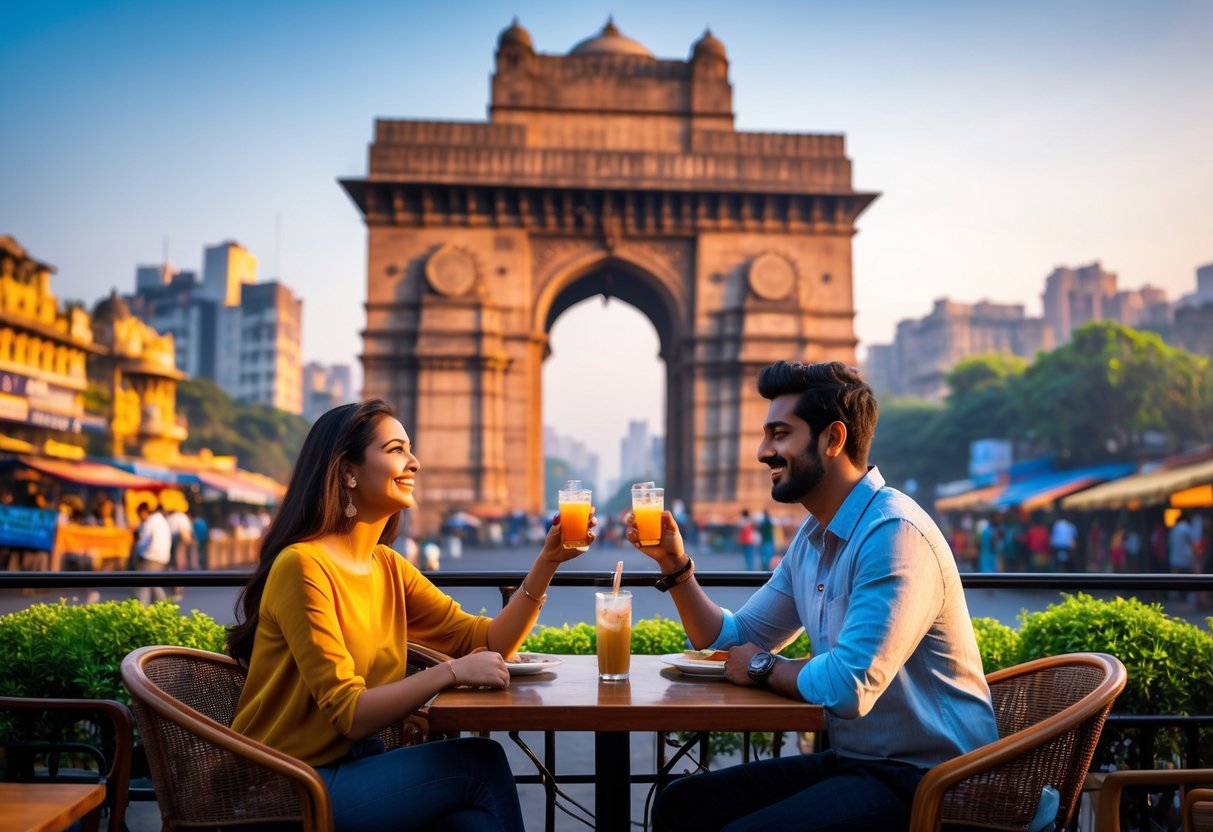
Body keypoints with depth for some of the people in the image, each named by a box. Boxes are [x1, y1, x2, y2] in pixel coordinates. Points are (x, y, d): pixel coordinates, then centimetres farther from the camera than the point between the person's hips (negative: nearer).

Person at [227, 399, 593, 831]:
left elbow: (486, 643, 2)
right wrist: (451, 671, -26)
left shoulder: (388, 567, 8)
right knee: (478, 763, -16)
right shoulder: (303, 565, -18)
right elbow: (350, 715, -22)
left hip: (352, 763, 7)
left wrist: (546, 563, -8)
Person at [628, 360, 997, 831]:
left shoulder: (894, 533, -21)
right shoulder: (812, 537, 10)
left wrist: (763, 668, -10)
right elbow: (729, 641, 18)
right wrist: (674, 562, 3)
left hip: (925, 778, -9)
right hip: (852, 761, 9)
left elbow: (850, 685, -29)